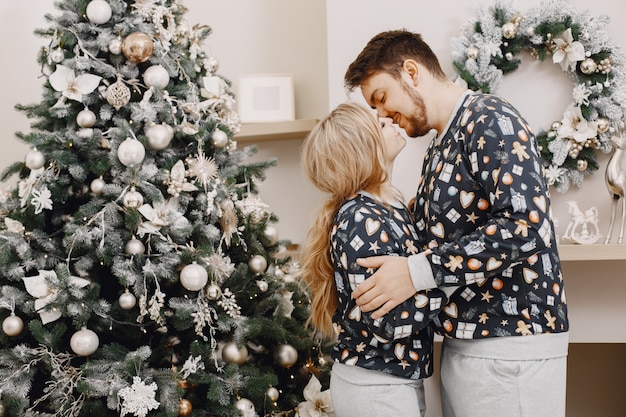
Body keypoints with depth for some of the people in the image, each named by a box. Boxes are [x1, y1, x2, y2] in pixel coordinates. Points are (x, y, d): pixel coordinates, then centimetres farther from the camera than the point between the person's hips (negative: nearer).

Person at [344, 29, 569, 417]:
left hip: (510, 345, -9)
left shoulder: (487, 118, -11)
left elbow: (526, 224, -23)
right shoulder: (439, 150, 18)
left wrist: (418, 272, -23)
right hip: (463, 341, 9)